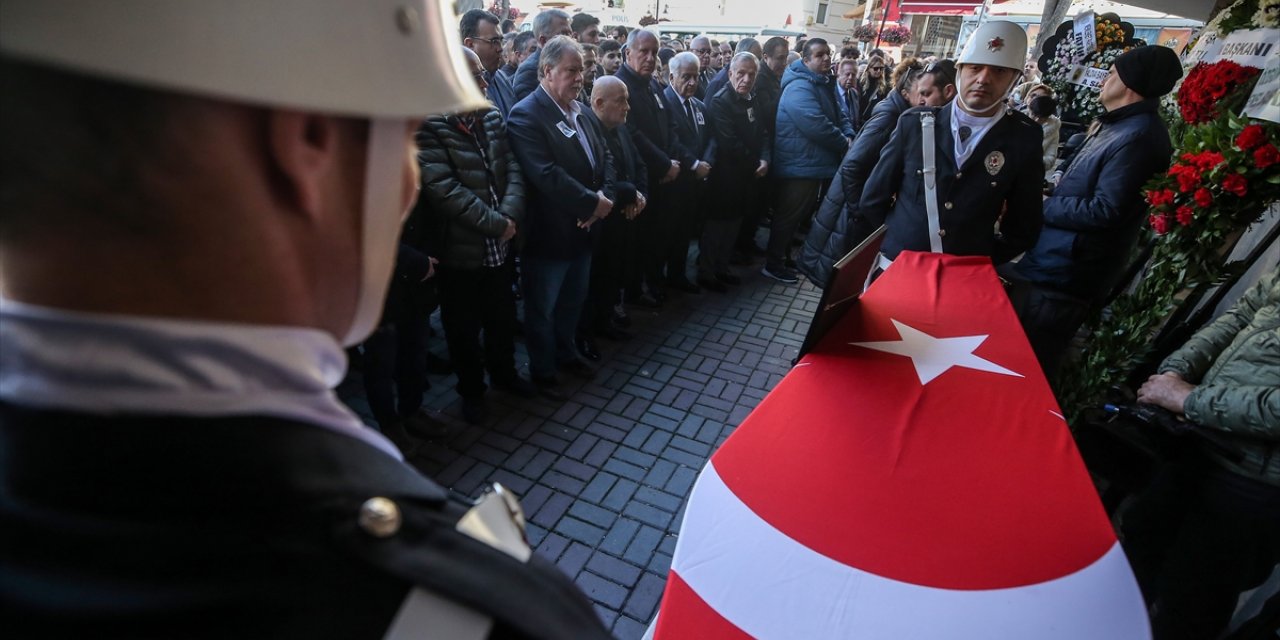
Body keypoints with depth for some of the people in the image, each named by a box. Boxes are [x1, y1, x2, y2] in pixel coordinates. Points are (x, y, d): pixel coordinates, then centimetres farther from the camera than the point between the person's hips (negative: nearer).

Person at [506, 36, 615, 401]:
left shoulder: (579, 110, 9)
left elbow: (604, 156, 8)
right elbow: (547, 175, -28)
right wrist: (592, 204, -22)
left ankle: (566, 354, 44)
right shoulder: (526, 115, -18)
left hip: (583, 229, 8)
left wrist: (605, 196, -11)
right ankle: (542, 372, 29)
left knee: (573, 302, 23)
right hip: (548, 233, -8)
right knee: (542, 309, 11)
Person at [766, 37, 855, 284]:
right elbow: (817, 125, -27)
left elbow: (838, 116, 19)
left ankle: (784, 254, 32)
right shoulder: (800, 87, -17)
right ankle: (773, 264, 9)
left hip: (814, 163, 10)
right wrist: (844, 144, -15)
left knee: (802, 214, 18)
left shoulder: (824, 84, 16)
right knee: (789, 215, -1)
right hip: (800, 165, -10)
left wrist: (849, 136, -2)